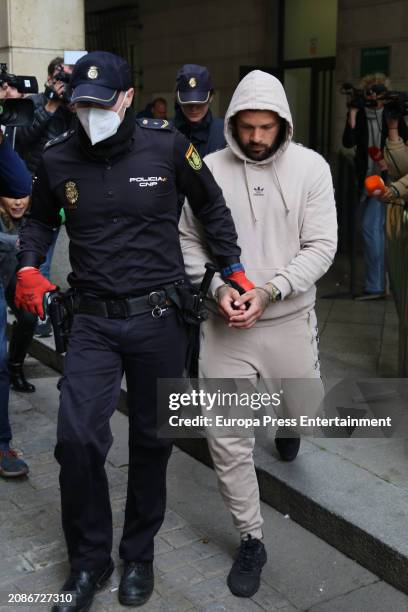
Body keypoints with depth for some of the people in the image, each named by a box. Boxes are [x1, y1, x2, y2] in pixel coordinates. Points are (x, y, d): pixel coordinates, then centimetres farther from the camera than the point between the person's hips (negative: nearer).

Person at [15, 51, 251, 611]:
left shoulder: (166, 145, -6)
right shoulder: (58, 159, 0)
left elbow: (210, 205, 9)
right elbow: (41, 219, 18)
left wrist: (233, 269, 5)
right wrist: (28, 268, 0)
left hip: (160, 318, -1)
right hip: (93, 322, 1)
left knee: (152, 440, 11)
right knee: (78, 439, -11)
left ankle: (139, 555, 33)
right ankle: (89, 561, 15)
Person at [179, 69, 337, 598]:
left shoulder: (310, 167, -6)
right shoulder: (208, 170, -5)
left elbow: (321, 246, -8)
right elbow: (188, 241, 3)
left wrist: (268, 291, -20)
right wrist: (218, 288, -13)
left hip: (290, 319, 1)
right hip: (225, 323, 0)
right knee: (227, 440, -1)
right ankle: (250, 540, 20)